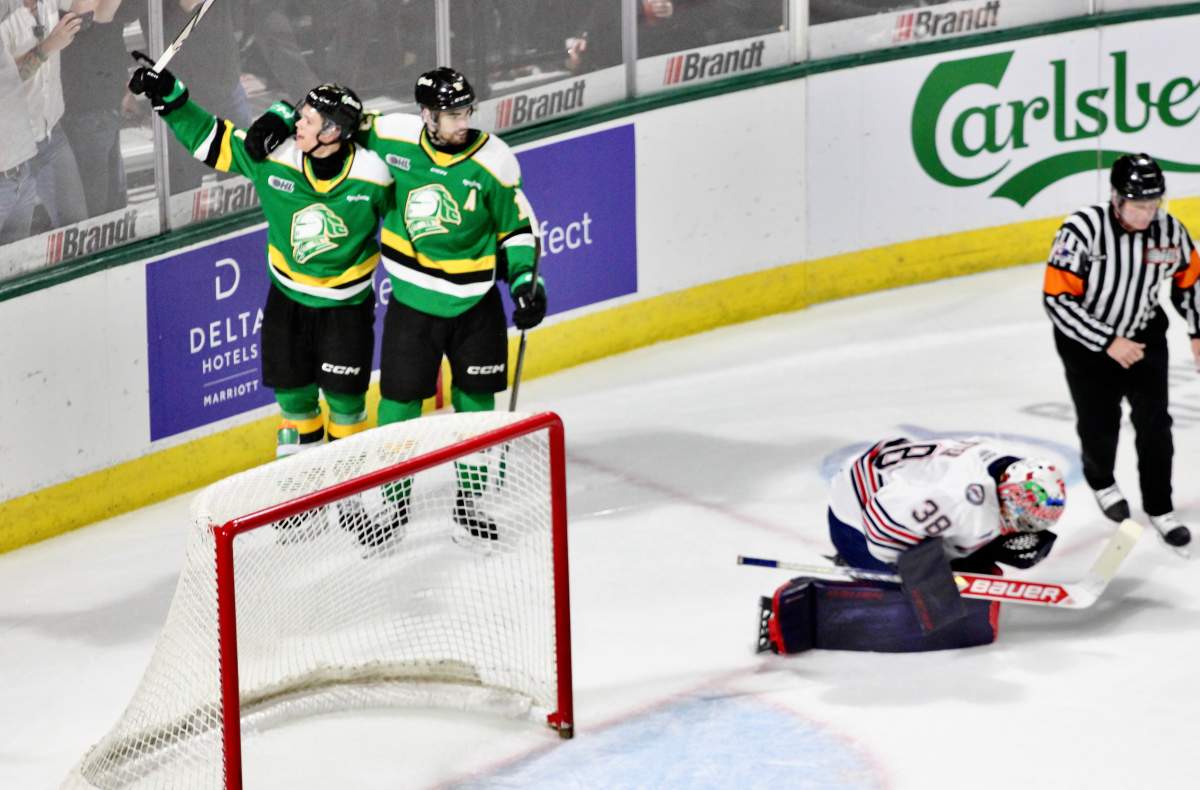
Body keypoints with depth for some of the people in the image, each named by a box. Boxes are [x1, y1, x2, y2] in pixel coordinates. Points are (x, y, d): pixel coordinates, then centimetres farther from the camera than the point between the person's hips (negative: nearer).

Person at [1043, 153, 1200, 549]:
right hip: (1086, 339, -3)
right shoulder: (1082, 230, -29)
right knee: (1099, 424, 6)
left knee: (1154, 423, -1)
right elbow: (1057, 299, -27)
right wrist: (1108, 343, -26)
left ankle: (1159, 507, 15)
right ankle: (1100, 481, 38)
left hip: (1144, 336, 3)